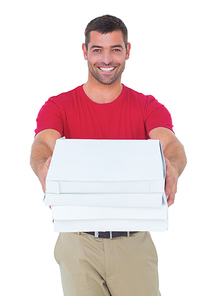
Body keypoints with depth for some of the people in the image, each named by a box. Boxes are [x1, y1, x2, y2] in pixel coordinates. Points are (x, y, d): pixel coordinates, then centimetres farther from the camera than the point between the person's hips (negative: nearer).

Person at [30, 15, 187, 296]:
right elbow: (43, 144, -18)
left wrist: (171, 167, -41)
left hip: (134, 239, 1)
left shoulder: (147, 106, 2)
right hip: (78, 239, 0)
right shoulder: (59, 106, 0)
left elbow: (170, 144, -16)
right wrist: (44, 167, -43)